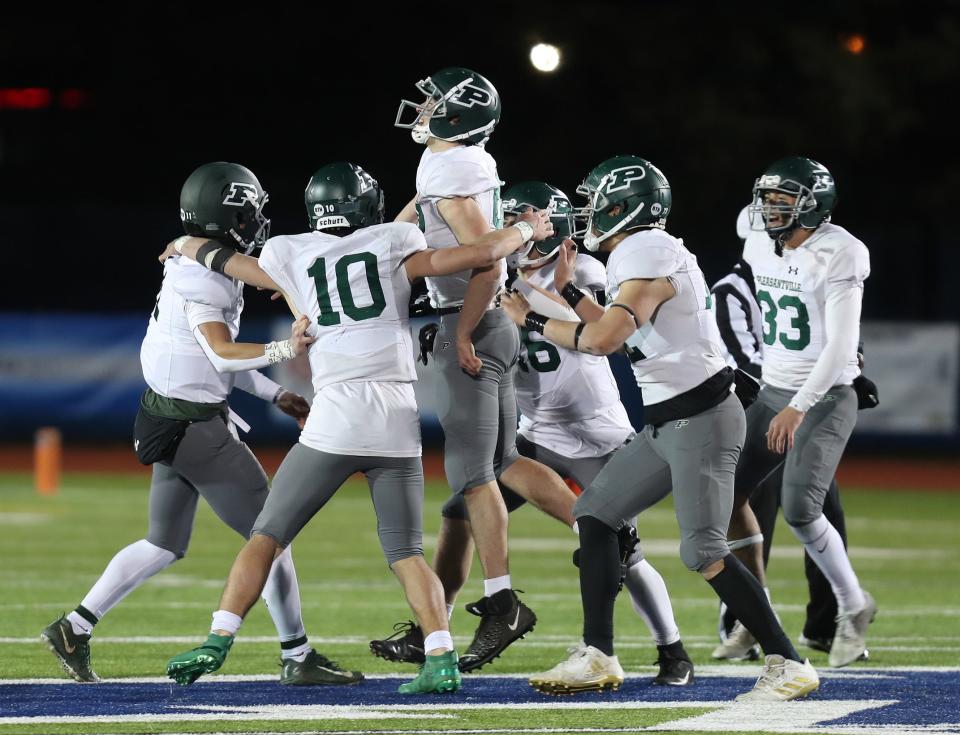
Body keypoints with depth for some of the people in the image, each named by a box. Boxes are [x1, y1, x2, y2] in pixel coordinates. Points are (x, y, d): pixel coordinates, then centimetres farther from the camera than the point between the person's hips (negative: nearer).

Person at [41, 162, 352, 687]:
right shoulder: (204, 280, -19)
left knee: (164, 545, 17)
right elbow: (223, 355, -28)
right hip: (195, 426, -10)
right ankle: (298, 658, 3)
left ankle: (74, 628, 14)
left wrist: (276, 395, 16)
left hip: (172, 420, 10)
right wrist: (284, 350, -38)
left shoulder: (192, 266, 11)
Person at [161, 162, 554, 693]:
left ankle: (218, 641, -3)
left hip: (335, 418, -1)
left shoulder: (291, 257, 9)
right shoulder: (393, 246, 8)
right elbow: (481, 255, 6)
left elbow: (222, 261, 27)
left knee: (268, 535, 8)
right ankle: (441, 659, -7)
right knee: (405, 550, 10)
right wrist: (528, 230, 25)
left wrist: (190, 247, 48)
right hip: (398, 424, 1)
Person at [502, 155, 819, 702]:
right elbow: (617, 334, 24)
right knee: (596, 514, 12)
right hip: (668, 421, 11)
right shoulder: (641, 255, 14)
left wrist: (533, 321, -12)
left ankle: (789, 666, -10)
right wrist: (568, 289, 25)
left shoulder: (647, 257, -17)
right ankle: (598, 658, 14)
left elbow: (603, 339, -24)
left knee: (704, 550, -14)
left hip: (701, 416, -11)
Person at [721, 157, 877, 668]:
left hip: (825, 399, -8)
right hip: (773, 393, 8)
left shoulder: (838, 256, -19)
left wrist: (798, 408, -29)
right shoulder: (761, 249, 4)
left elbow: (840, 347, -24)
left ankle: (854, 607, 0)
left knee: (799, 508, -20)